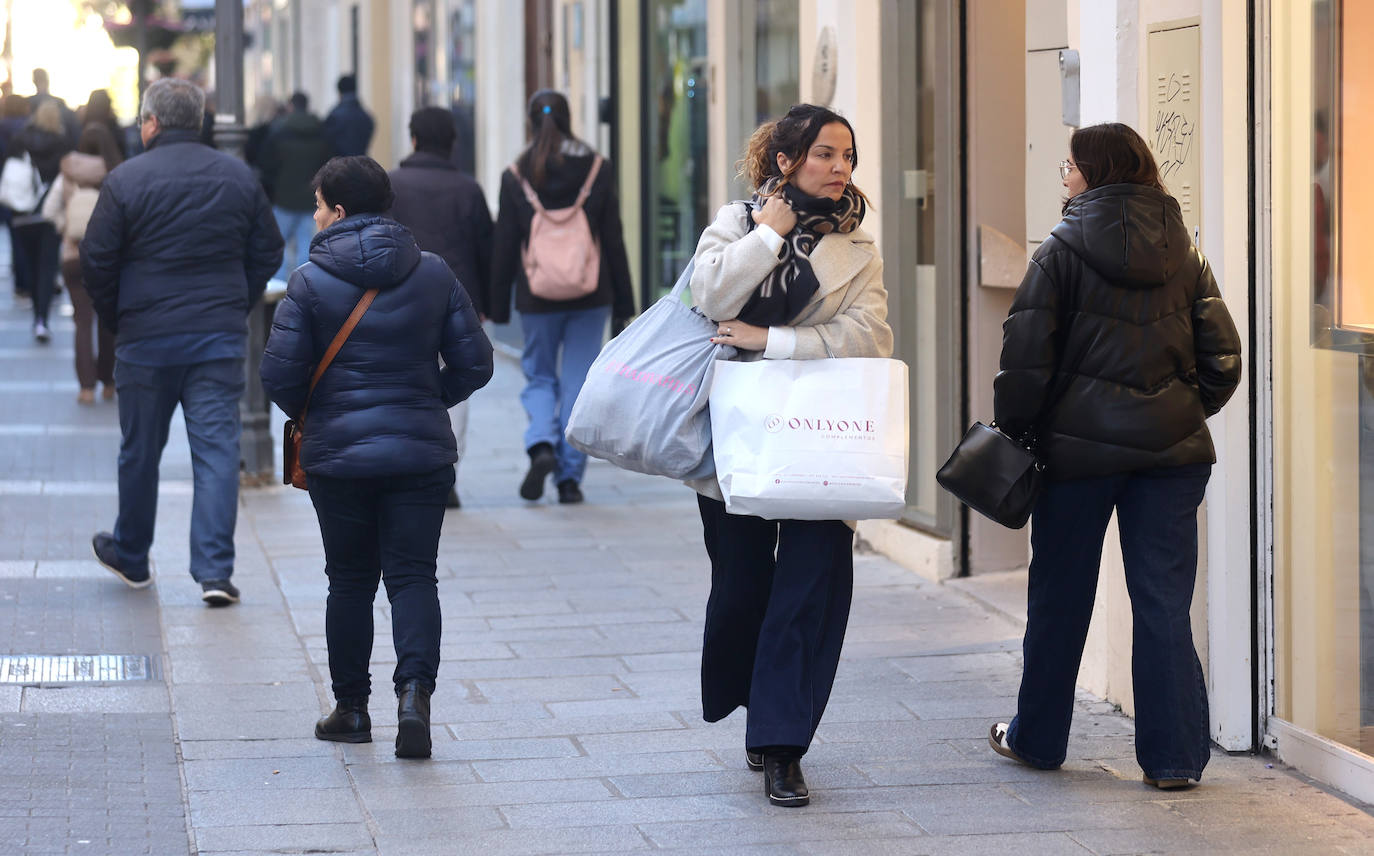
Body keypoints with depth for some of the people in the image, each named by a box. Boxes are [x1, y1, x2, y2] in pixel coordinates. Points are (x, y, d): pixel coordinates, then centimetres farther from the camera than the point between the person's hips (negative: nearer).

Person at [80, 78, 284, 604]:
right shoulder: (240, 177, 4)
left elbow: (96, 262, -5)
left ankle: (130, 556, 30)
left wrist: (116, 320, 9)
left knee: (139, 451, 13)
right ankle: (215, 571, -9)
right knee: (217, 448, -1)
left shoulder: (125, 180, -7)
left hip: (146, 338, -2)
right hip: (221, 339, 2)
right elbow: (268, 253, 9)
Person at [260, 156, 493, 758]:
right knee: (413, 575, 3)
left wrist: (309, 415, 12)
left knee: (350, 581, 11)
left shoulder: (310, 282, -7)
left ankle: (351, 707, 18)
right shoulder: (434, 274, 1)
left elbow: (279, 375, -9)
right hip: (422, 453, 1)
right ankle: (414, 691, -16)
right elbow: (474, 363, 2)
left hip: (337, 454, -1)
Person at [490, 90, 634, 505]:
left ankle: (541, 445, -12)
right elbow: (613, 240, -1)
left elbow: (504, 246, -1)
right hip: (590, 297, 0)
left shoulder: (516, 175, -4)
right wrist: (622, 299, 6)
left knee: (540, 377, 14)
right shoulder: (598, 169, -3)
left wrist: (498, 305, 6)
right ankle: (570, 476, 5)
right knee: (579, 382, 6)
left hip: (537, 298, 0)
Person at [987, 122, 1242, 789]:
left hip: (1079, 445, -3)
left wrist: (1013, 431, 1)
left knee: (1060, 598, 10)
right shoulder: (1184, 253, 6)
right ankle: (1173, 755, 1)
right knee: (1164, 602, 4)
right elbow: (1222, 354, 6)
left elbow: (1027, 357, -9)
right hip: (1172, 447, 3)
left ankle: (1037, 738, 23)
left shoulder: (1062, 251, -6)